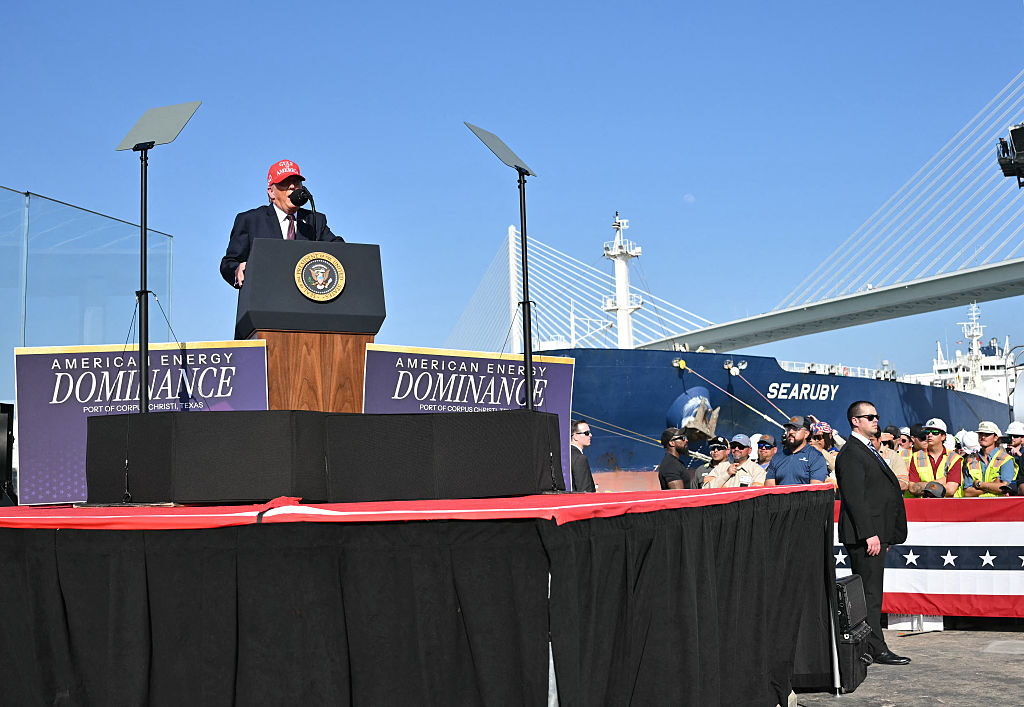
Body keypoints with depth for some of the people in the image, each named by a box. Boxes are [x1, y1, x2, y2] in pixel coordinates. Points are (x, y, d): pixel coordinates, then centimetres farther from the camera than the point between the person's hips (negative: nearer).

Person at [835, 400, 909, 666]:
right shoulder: (851, 453, -12)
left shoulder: (868, 450, 20)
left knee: (870, 592, 12)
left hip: (876, 533, 10)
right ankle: (876, 649, -4)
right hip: (865, 535, -10)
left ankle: (869, 646, 17)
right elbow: (855, 497, -19)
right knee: (870, 594, -7)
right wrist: (870, 534, -22)